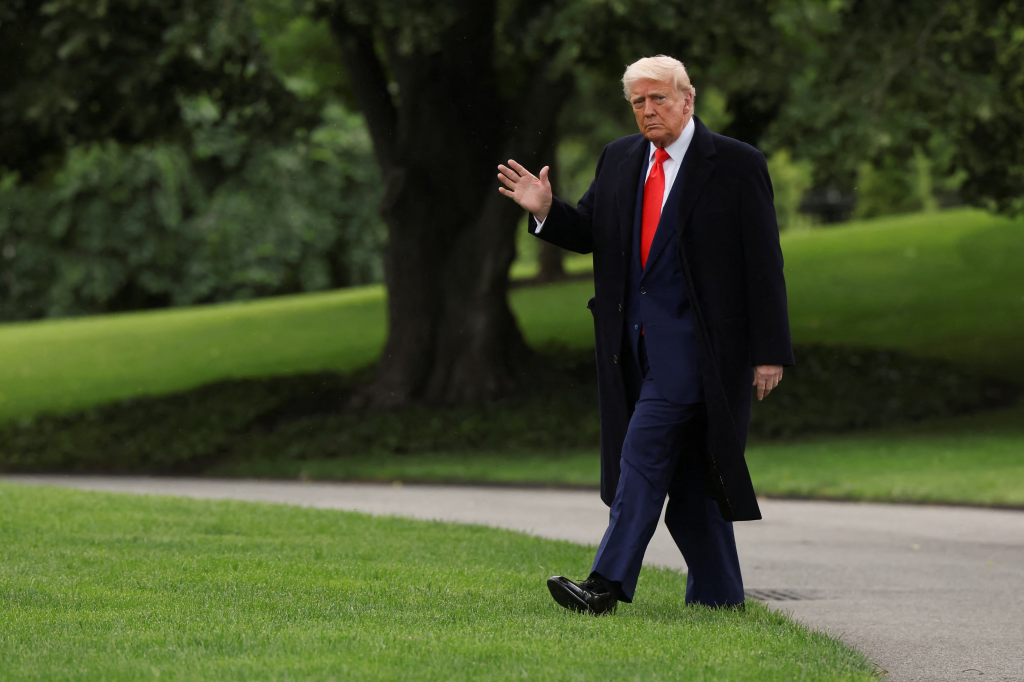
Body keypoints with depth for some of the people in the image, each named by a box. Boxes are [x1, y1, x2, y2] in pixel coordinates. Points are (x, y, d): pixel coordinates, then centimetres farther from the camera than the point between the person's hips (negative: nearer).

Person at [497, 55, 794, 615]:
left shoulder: (737, 166, -4)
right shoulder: (619, 159, 12)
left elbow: (764, 266, -5)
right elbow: (589, 232, 17)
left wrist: (769, 352, -9)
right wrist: (546, 211, -4)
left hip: (692, 338, -6)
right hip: (633, 341, 6)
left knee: (645, 450, -16)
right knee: (685, 469, 10)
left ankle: (607, 584, -20)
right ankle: (717, 594, 18)